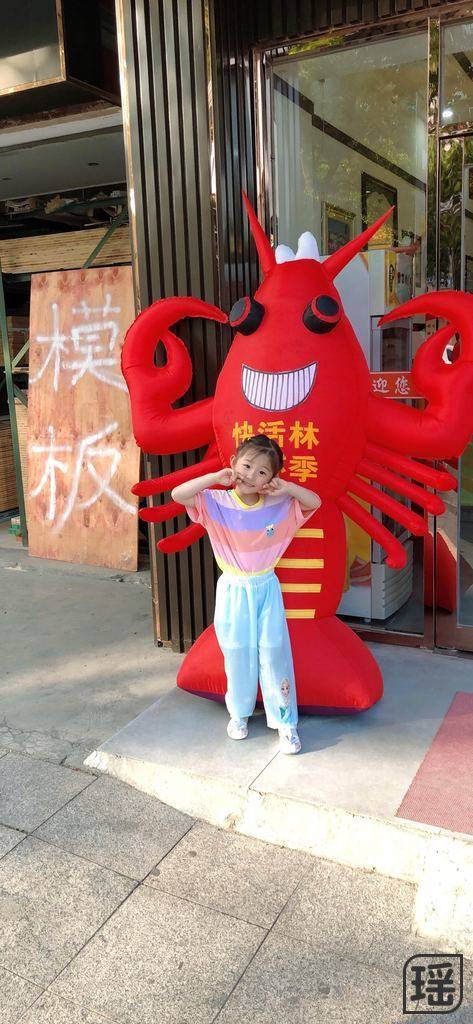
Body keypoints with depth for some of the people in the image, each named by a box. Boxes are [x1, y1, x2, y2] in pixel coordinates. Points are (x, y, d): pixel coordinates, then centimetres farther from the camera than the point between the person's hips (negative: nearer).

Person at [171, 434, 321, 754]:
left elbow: (315, 502, -6)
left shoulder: (279, 505, -7)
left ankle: (286, 722, 15)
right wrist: (217, 477, -29)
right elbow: (178, 494, -24)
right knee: (238, 655, 12)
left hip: (266, 588, 1)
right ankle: (239, 712, 35)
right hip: (233, 591, 0)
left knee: (275, 653, 2)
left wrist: (288, 488, -21)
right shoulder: (216, 503, -12)